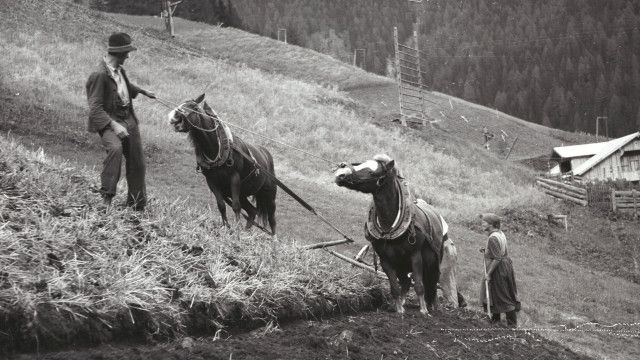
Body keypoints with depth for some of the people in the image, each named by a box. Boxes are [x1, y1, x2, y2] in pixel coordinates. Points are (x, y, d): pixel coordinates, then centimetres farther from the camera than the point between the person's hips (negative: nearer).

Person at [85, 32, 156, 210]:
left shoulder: (119, 70, 7)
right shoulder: (99, 75, -20)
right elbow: (95, 107, -23)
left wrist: (143, 91, 42)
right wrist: (114, 125, -31)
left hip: (128, 119, 9)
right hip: (108, 121, -9)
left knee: (136, 162, 12)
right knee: (115, 148, -36)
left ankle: (137, 203, 28)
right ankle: (107, 196, -29)